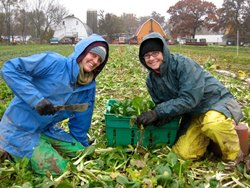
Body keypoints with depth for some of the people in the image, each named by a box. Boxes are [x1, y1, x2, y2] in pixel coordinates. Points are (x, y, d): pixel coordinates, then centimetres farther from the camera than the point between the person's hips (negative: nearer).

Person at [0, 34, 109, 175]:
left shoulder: (89, 88, 1)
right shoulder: (54, 62, -19)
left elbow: (80, 123, 9)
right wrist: (36, 99, -30)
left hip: (48, 129, 7)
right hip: (19, 130, -7)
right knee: (60, 171, -13)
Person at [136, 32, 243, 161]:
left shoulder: (182, 63, -22)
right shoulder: (151, 80, -2)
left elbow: (189, 99, -28)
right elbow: (162, 104, 5)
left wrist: (157, 113, -30)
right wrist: (164, 115, -20)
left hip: (217, 102, -6)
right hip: (194, 114, 6)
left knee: (212, 123, -40)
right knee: (183, 154, -10)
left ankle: (235, 157, -9)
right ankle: (209, 137, 19)